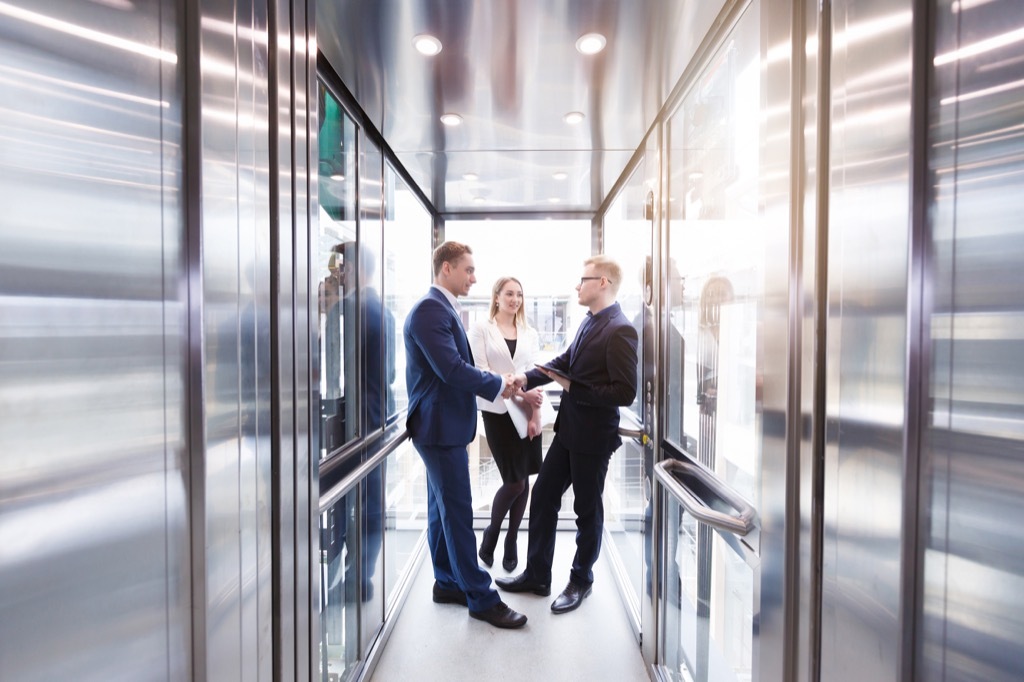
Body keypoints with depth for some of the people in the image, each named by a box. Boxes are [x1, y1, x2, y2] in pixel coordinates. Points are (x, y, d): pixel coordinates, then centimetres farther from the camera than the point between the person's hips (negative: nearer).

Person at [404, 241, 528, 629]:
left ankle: (448, 583, 33)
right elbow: (452, 370, -25)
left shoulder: (444, 309, 14)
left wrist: (498, 384, 4)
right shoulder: (429, 310, -18)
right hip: (439, 427, -10)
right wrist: (498, 385, -13)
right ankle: (480, 597, 15)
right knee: (458, 513, 1)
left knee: (443, 509, 18)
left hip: (445, 425, 10)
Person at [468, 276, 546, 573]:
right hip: (497, 411, -3)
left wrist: (536, 413, -6)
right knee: (514, 481, -3)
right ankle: (491, 532, 24)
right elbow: (481, 372, -9)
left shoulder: (530, 333, 10)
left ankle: (512, 540, 27)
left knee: (523, 480, 6)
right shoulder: (481, 329, 0)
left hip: (526, 412, 4)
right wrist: (520, 392, -18)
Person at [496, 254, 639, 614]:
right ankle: (536, 575, 32)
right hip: (568, 429, 8)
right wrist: (528, 377, -2)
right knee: (542, 496, 14)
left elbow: (625, 392, -23)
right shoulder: (590, 321, 6)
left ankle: (581, 581, 36)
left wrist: (573, 388, -20)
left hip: (593, 436, -8)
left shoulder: (620, 330, -20)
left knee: (587, 509, 12)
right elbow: (565, 360, 12)